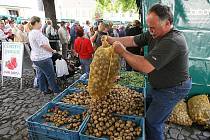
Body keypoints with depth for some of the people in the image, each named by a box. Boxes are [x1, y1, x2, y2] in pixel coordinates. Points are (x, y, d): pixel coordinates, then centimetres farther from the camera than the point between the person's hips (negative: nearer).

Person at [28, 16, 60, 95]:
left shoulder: (30, 33, 11)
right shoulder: (37, 32, -21)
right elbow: (44, 45, -21)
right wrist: (53, 50, -7)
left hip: (36, 57, 10)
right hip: (43, 57, -10)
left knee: (41, 74, 19)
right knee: (51, 75, 1)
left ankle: (43, 90, 31)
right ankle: (56, 91, 13)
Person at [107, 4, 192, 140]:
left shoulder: (172, 42, -33)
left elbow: (145, 66, -38)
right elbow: (133, 40, -1)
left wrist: (123, 52, -28)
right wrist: (112, 39, -10)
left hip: (172, 89, -9)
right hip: (159, 85, 9)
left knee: (152, 122, 0)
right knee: (147, 106, 25)